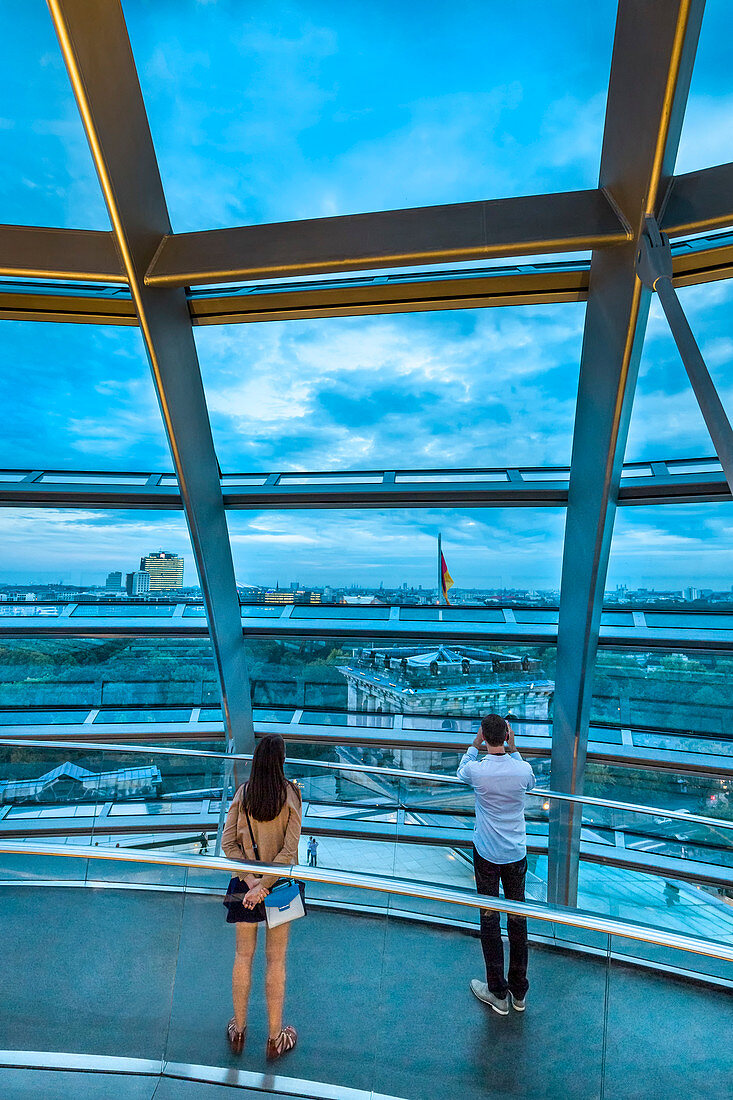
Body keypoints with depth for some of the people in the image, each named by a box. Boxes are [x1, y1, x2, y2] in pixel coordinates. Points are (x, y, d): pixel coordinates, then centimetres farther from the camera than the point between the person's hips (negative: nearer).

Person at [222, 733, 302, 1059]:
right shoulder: (291, 794, -16)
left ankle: (238, 1031, 38)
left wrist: (251, 880, -12)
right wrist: (263, 885, -15)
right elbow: (290, 850, -20)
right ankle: (275, 1038, 31)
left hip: (248, 882, 2)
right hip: (279, 884, -2)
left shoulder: (242, 794, -9)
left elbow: (227, 843, -11)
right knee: (276, 960, 15)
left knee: (243, 956, 20)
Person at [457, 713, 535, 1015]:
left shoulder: (476, 771, -22)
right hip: (517, 854, 3)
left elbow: (461, 770, 4)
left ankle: (498, 993, 27)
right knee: (517, 917, 17)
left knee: (489, 919, 12)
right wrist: (513, 749, 7)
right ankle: (519, 991, 34)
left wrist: (475, 745, 10)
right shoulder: (523, 769, -17)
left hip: (487, 854, -2)